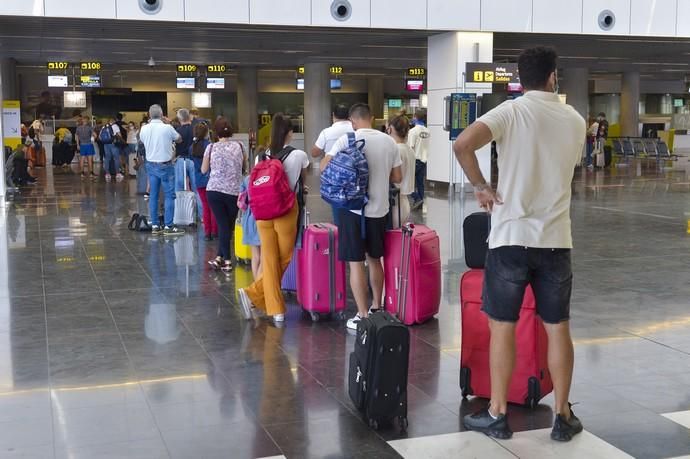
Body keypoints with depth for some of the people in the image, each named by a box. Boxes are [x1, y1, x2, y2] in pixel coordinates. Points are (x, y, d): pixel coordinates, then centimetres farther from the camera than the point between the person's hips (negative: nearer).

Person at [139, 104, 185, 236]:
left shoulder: (144, 129, -2)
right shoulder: (167, 128, -14)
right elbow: (179, 139, 4)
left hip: (151, 165, 5)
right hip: (165, 166, -5)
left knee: (153, 195, 9)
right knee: (169, 196, -1)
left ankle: (155, 225, 12)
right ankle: (168, 226, -4)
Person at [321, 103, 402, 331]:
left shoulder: (347, 140, -10)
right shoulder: (389, 141, 2)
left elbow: (324, 166, -12)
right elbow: (397, 177, 5)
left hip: (353, 208, -4)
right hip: (379, 208, 4)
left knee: (356, 262, 1)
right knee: (375, 259, 19)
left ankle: (362, 315, 1)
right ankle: (376, 307, 29)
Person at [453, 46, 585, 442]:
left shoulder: (512, 112, -6)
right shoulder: (575, 120, 8)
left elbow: (463, 144, -20)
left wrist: (481, 186, -7)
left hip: (512, 237, -3)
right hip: (556, 239, 3)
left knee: (503, 327, 6)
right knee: (558, 328, 11)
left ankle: (498, 415, 13)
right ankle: (563, 416, 18)